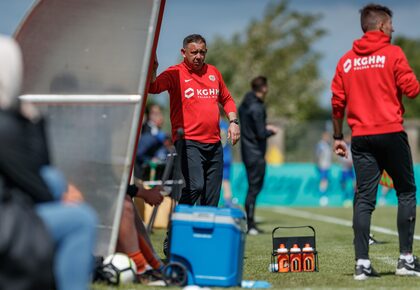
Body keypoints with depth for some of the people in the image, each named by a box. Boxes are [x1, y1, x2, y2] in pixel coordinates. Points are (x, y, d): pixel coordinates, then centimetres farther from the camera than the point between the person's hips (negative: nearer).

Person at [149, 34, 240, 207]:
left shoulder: (213, 72, 15)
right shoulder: (176, 73, -2)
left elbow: (226, 99, 28)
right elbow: (153, 87, -20)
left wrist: (233, 121, 13)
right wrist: (153, 70, -39)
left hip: (214, 144, 6)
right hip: (189, 142, -6)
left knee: (212, 198, 8)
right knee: (195, 186, -24)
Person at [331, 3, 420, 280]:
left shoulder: (346, 60, 10)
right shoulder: (393, 53, -4)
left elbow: (338, 102, 9)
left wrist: (338, 137, 17)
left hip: (361, 138, 4)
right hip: (391, 133, -4)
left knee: (364, 199, 4)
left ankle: (362, 263, -2)